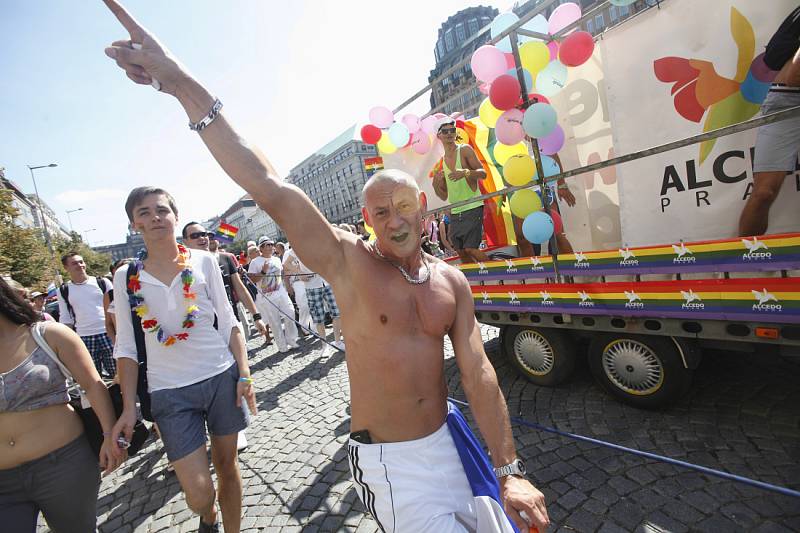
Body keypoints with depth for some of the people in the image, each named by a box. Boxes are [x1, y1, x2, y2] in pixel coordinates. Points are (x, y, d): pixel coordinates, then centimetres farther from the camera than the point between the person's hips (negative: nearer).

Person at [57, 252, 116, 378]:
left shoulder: (102, 282, 3)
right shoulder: (64, 291, 8)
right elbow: (65, 319, 12)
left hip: (108, 335, -1)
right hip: (83, 339, 2)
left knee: (116, 372, 3)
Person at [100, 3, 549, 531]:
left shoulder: (452, 282, -6)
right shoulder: (350, 262, -17)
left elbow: (479, 373, -7)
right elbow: (269, 188, -26)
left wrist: (511, 471, -5)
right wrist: (184, 84, -29)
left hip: (446, 443, 5)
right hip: (388, 462, -4)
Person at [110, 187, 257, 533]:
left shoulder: (204, 261, -1)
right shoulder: (126, 277, 1)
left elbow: (228, 322, 1)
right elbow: (127, 346, 4)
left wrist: (244, 374, -3)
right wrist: (128, 407, 1)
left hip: (222, 378, 0)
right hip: (170, 392, 0)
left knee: (227, 465, 13)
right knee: (198, 492, 1)